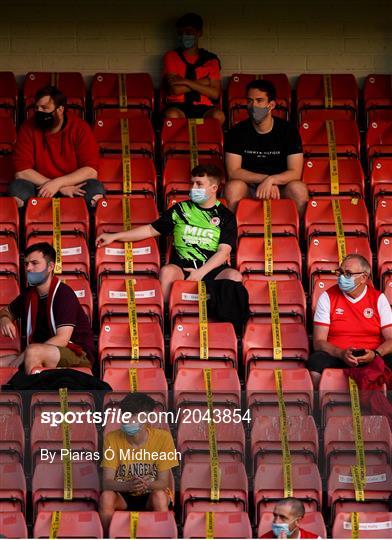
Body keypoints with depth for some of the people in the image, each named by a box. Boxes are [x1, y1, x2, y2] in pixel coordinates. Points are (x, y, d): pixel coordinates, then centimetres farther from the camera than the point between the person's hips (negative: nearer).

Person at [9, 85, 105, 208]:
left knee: (95, 188, -31)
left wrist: (58, 183, -26)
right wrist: (62, 187, -19)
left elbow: (91, 171, -13)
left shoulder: (80, 128, -7)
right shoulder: (28, 128, -5)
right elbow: (21, 172, -11)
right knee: (17, 187, -29)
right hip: (40, 188, 1)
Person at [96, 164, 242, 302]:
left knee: (235, 276, -33)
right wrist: (115, 236, 15)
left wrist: (201, 272, -17)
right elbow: (151, 230, 20)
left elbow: (224, 251, -1)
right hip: (182, 268, 1)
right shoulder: (181, 209, 16)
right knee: (167, 271, -33)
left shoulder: (226, 216, 9)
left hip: (213, 269, -1)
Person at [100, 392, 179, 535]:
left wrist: (147, 484, -38)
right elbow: (107, 482, -16)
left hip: (151, 495, -1)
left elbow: (163, 482, -14)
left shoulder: (163, 438, -14)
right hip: (123, 497, 1)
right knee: (106, 497, -30)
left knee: (160, 496, -33)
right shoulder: (112, 439, -11)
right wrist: (128, 486, -38)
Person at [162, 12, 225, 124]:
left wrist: (187, 82, -6)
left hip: (203, 107, 1)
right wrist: (204, 82, -1)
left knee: (218, 116, -33)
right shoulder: (171, 56, 12)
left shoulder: (211, 59, 14)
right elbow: (175, 89, -2)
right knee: (172, 115, -37)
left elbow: (215, 94, 1)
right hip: (178, 106, -1)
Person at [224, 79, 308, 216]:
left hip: (280, 186, 0)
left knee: (299, 189, -32)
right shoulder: (237, 131, -3)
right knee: (233, 187, -33)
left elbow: (295, 172, -10)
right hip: (249, 187, 0)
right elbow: (233, 172, -11)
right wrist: (265, 179, -21)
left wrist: (271, 180, -29)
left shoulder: (288, 130, -4)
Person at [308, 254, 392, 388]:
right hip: (336, 357, 0)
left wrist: (375, 354, -19)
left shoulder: (378, 298, 7)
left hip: (371, 358, 1)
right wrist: (341, 353, -20)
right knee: (316, 361, -33)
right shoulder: (327, 297, 5)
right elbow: (319, 342, -1)